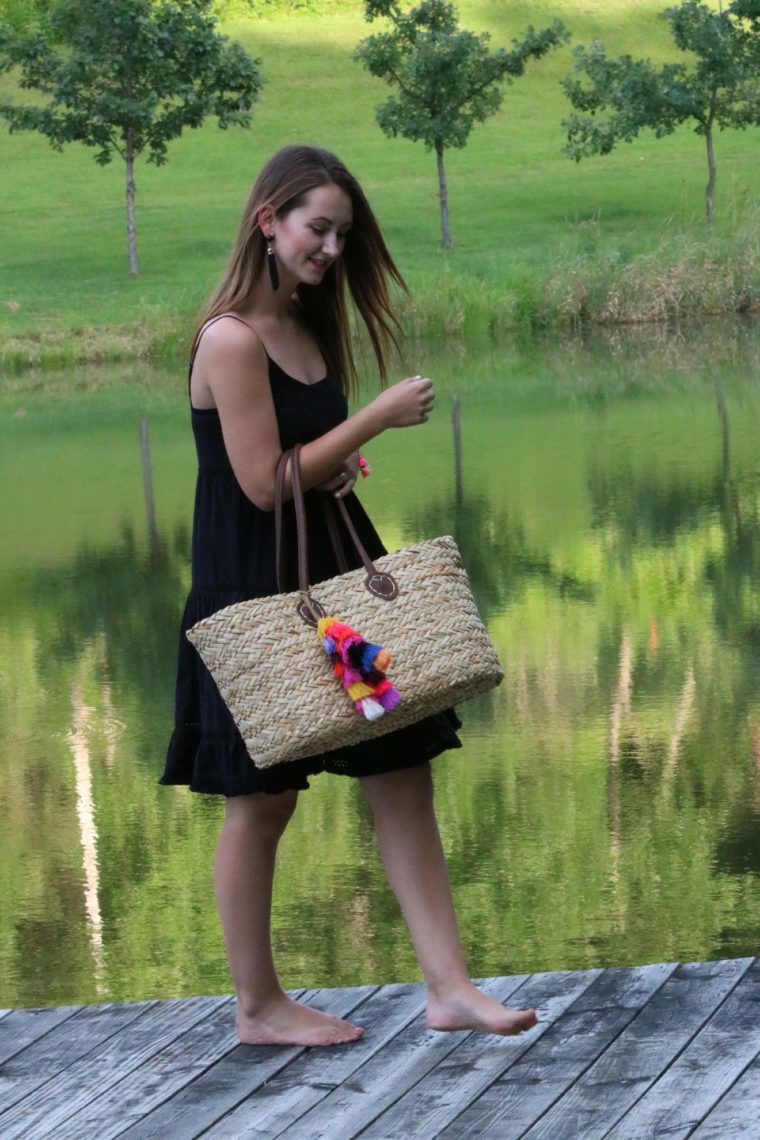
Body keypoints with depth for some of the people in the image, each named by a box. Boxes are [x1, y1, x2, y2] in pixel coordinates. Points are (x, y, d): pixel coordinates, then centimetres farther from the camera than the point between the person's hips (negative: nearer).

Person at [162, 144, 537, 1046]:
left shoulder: (308, 327, 10)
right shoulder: (231, 338, -16)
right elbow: (263, 483, -19)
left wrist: (343, 463, -1)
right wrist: (379, 417, -15)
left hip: (336, 574, 8)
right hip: (256, 592, -8)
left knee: (403, 775, 3)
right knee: (261, 801, 3)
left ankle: (449, 989, 5)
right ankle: (259, 1007, 16)